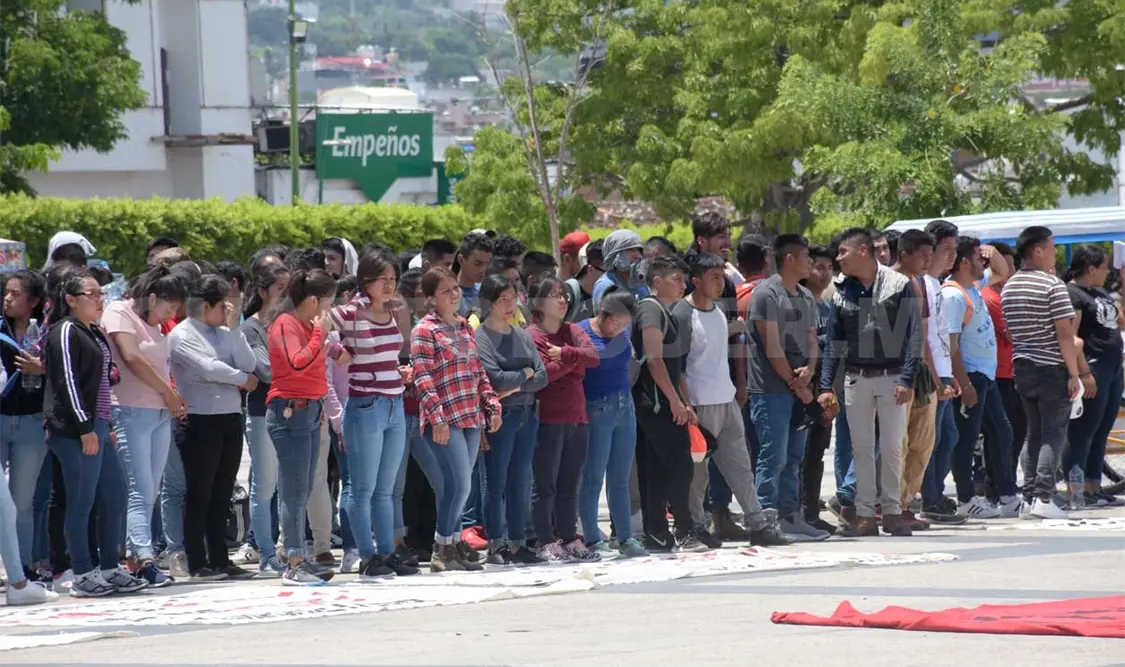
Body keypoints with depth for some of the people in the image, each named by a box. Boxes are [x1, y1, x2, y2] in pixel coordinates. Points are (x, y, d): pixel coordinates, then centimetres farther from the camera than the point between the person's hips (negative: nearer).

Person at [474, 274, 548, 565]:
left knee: (521, 483, 7)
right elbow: (495, 378, -16)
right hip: (500, 415, -6)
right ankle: (496, 545, 0)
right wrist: (525, 374, -1)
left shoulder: (523, 336, 13)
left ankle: (517, 543, 11)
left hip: (527, 414, 6)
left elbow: (542, 377, 6)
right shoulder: (480, 337, -6)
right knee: (497, 483, -3)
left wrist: (515, 386, -10)